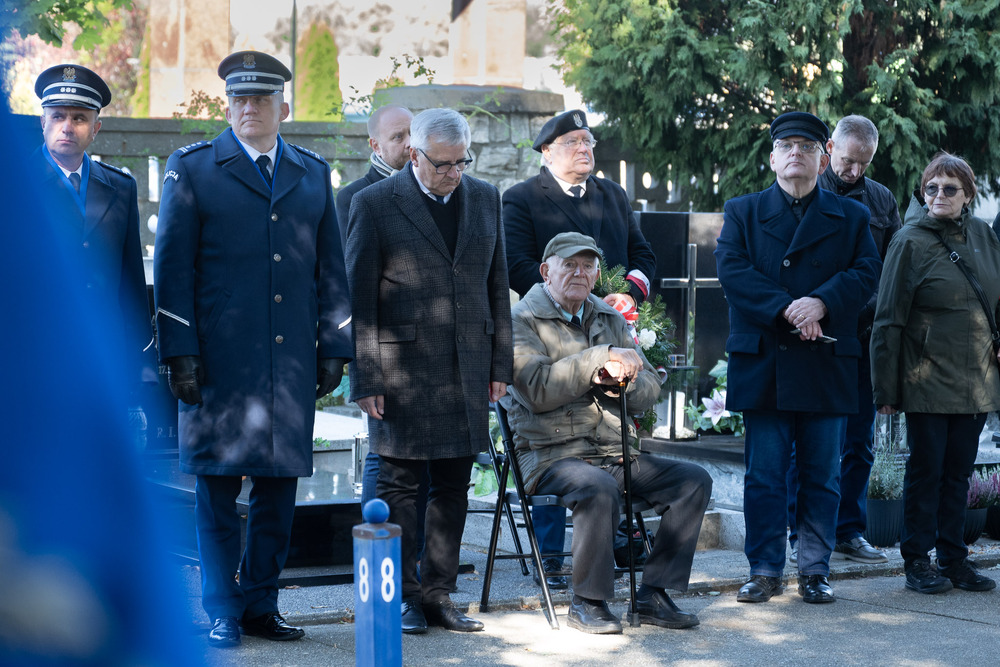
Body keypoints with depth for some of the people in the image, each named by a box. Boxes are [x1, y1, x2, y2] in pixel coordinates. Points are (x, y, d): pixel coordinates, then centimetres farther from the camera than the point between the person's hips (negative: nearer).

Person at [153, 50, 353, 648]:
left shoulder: (313, 172, 14)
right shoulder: (192, 168, 4)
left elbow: (330, 268, 15)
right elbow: (173, 267, 0)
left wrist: (334, 348, 9)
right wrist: (180, 352, -8)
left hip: (292, 362, 3)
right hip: (219, 361, -3)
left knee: (280, 484, 6)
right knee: (218, 486, 0)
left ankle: (261, 603, 17)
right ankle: (223, 612, 9)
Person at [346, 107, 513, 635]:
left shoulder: (485, 198, 9)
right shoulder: (374, 205, -4)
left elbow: (497, 286, 14)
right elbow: (358, 298, -4)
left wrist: (500, 365, 9)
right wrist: (364, 378, -9)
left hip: (467, 371, 4)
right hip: (402, 369, -4)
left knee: (453, 487, 8)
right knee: (399, 486, 1)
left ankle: (438, 593, 18)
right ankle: (403, 596, 12)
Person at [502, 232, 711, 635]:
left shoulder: (611, 320, 19)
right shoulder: (524, 320, 0)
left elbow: (650, 390, 15)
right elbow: (537, 389, -17)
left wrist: (623, 377, -9)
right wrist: (601, 357, -16)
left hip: (615, 453, 7)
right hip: (552, 457, -6)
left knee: (694, 481, -9)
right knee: (598, 489, -36)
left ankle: (653, 594, -5)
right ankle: (588, 603, -19)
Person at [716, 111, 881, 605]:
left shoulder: (851, 218, 13)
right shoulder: (742, 212, 10)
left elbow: (865, 273, -1)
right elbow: (732, 269, -5)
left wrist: (821, 302, -19)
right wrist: (785, 310, -17)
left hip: (827, 367, 1)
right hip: (762, 364, -1)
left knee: (822, 475, 5)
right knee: (764, 475, 1)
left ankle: (815, 571, 13)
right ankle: (765, 570, 9)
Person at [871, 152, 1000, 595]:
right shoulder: (910, 242, -7)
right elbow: (889, 318, -8)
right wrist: (886, 388, -10)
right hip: (927, 378, -5)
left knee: (959, 471, 10)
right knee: (926, 470, 1)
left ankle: (953, 558, 19)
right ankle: (917, 561, 11)